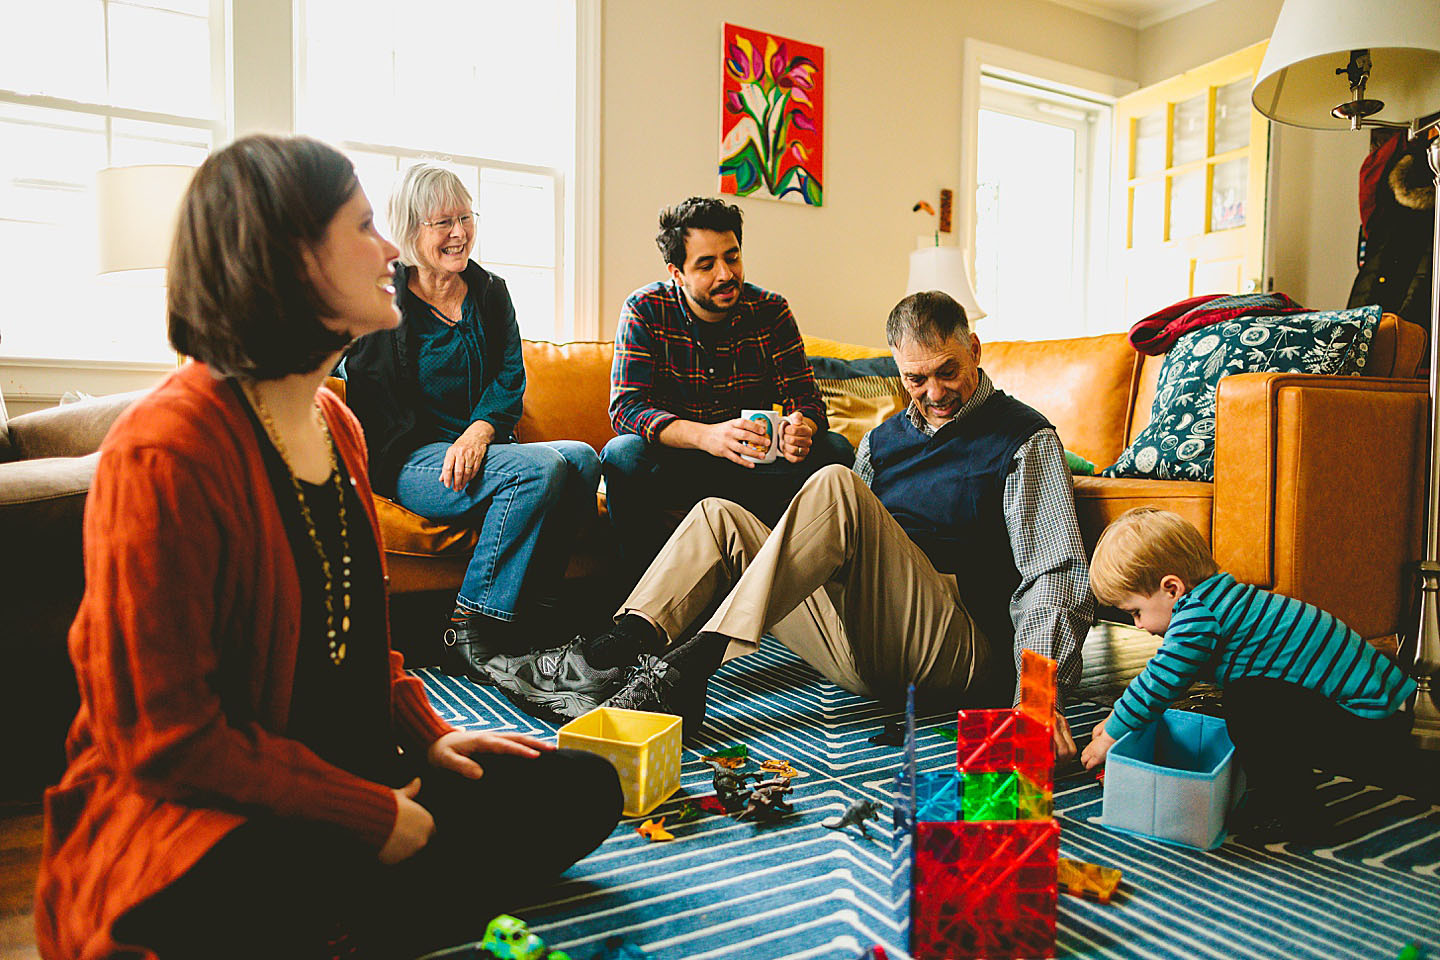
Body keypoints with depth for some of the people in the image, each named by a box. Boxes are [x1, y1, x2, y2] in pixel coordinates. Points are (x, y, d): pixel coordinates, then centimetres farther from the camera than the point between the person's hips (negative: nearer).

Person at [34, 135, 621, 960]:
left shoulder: (333, 422, 10)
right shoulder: (166, 450, -19)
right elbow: (168, 739, -19)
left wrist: (425, 733, 7)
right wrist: (374, 816, -16)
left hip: (347, 777, 9)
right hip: (179, 812, -9)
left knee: (584, 789, 0)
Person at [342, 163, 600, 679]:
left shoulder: (490, 292, 14)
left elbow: (511, 376, 5)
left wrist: (480, 429, -14)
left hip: (481, 449, 5)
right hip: (412, 462, -5)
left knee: (580, 458, -25)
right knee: (540, 468, -31)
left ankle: (530, 623, -22)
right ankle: (468, 630, -23)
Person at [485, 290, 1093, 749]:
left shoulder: (1024, 438, 4)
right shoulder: (883, 439, 22)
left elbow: (1055, 574, -7)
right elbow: (842, 544, 20)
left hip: (960, 651, -6)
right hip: (863, 648, 6)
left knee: (836, 486, -28)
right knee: (721, 518, -1)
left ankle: (684, 669, -31)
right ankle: (617, 654, -18)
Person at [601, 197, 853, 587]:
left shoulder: (770, 311, -2)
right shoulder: (645, 310, -9)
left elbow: (804, 397, -4)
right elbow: (625, 408, -19)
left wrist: (801, 428, -32)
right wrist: (706, 435, -37)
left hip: (751, 468, 3)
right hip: (672, 466, -2)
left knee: (834, 450, -19)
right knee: (622, 455, -33)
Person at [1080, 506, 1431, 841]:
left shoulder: (1198, 615, -21)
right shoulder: (1212, 602, 10)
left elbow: (1158, 685, -17)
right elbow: (1163, 668, 23)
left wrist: (1108, 739, -2)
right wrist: (1116, 719, 25)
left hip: (1369, 723, -11)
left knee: (1247, 699, -24)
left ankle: (1292, 807, -7)